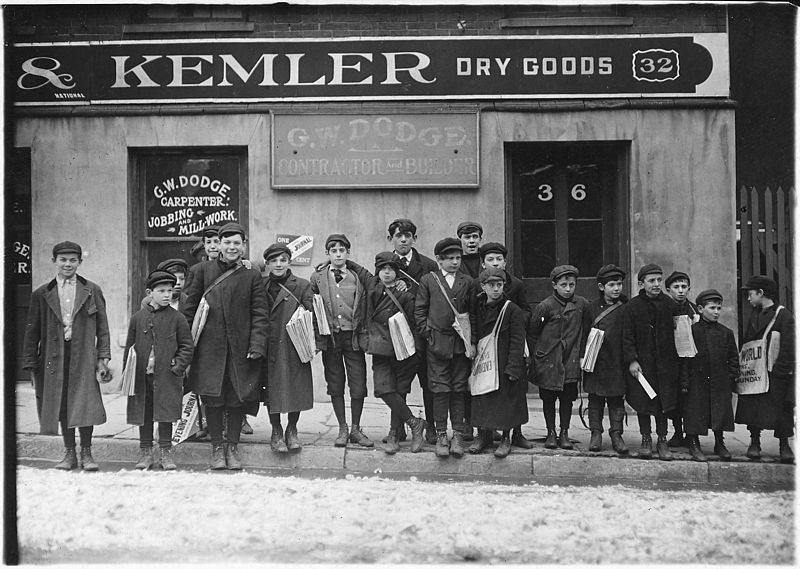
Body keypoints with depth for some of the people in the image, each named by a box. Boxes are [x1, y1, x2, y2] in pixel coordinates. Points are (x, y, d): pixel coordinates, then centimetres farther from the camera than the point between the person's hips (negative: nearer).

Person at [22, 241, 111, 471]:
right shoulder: (42, 294, 8)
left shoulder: (92, 291, 7)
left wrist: (103, 357, -2)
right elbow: (32, 331, 8)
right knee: (62, 407, 7)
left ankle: (86, 453, 7)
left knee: (85, 405, -6)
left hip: (84, 356, -1)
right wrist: (31, 365, 4)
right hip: (55, 357, 1)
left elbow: (102, 328, 7)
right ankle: (69, 453, 18)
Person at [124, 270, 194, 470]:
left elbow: (187, 345, 3)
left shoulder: (177, 318, 0)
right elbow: (129, 347, 9)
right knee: (144, 414, 9)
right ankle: (145, 452, 21)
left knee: (165, 414, 3)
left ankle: (165, 452, 14)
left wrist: (178, 367, -8)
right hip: (142, 376, 2)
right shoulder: (138, 317, 5)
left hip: (167, 377, -2)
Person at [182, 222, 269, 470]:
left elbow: (260, 314, 2)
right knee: (212, 398, 2)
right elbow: (190, 306, 5)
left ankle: (233, 447, 19)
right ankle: (216, 447, 16)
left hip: (240, 347, 0)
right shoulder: (203, 270, 4)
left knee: (237, 398, 5)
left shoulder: (252, 275, 4)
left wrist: (257, 346, -8)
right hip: (210, 346, 0)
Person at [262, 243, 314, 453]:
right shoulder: (261, 286, 5)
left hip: (295, 347, -1)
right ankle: (276, 432, 17)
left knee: (296, 389, 3)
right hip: (270, 348, 1)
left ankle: (292, 430, 20)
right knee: (272, 389, 3)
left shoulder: (302, 286, -1)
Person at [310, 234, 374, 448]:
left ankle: (356, 429, 16)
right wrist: (316, 337, 2)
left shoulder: (360, 275, 1)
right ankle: (342, 430, 19)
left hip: (354, 336, 0)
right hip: (329, 338, 1)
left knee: (358, 385, 0)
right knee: (335, 385, 7)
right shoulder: (318, 277, 3)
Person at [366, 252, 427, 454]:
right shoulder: (371, 288, 8)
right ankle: (414, 423, 0)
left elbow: (412, 324, -1)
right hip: (381, 351, 3)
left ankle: (394, 435, 11)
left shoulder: (405, 295, -2)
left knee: (399, 392, 0)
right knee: (384, 389, -13)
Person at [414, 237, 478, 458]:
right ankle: (441, 435, 8)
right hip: (437, 343, -1)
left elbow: (473, 314, 8)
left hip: (461, 344, 2)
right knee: (440, 390, 0)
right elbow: (419, 310, 5)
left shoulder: (468, 282, 8)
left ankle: (458, 435, 13)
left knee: (459, 390, 5)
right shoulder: (428, 280, 4)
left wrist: (472, 342, 1)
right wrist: (427, 333, -4)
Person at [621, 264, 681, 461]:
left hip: (665, 361, 2)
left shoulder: (669, 304, 3)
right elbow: (627, 336, -5)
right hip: (641, 362, -2)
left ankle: (662, 440, 14)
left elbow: (674, 332, 8)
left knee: (663, 402, 4)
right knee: (643, 402, 5)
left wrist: (674, 359, 4)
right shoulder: (633, 306, -4)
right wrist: (631, 360, -11)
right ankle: (646, 439, 18)